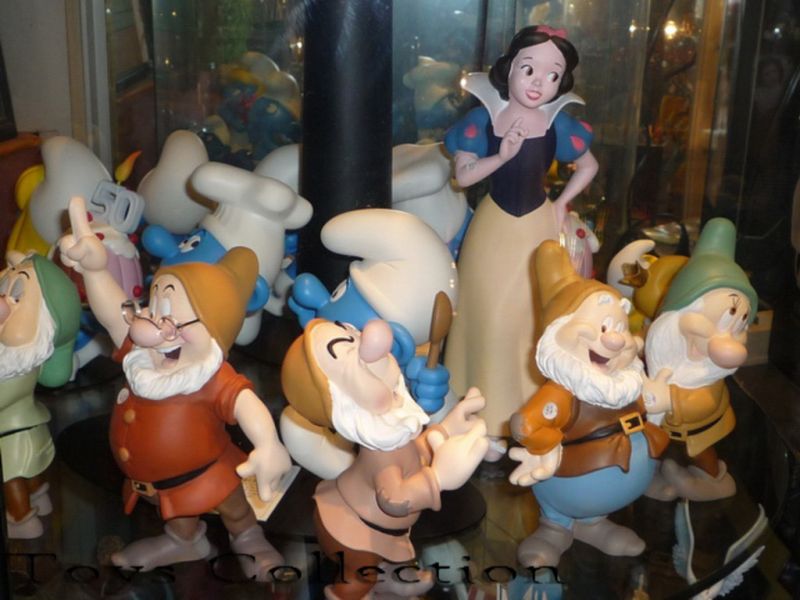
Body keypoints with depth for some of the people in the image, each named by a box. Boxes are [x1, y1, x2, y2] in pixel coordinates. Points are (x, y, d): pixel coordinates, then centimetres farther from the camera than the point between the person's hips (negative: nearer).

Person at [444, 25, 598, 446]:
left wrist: (562, 203, -5)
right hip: (493, 227, 0)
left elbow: (589, 166, 4)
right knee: (488, 312, 8)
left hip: (538, 227, 0)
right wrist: (502, 155, -23)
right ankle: (484, 402, 25)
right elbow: (462, 176, -11)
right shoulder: (483, 119, -12)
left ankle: (526, 404, 25)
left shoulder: (559, 125, -11)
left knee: (530, 313, 8)